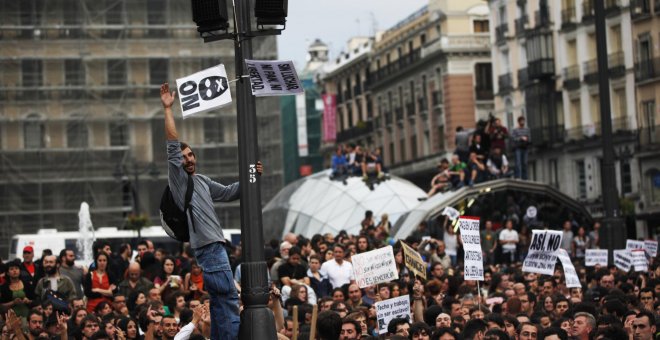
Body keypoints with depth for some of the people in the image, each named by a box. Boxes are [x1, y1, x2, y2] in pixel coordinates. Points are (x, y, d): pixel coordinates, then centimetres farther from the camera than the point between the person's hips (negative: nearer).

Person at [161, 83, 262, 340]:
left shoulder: (202, 181, 20)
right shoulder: (178, 179, -3)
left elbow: (228, 193, 32)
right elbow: (173, 146, -12)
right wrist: (168, 109, -14)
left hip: (214, 246, 9)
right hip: (208, 248, -9)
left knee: (220, 302, 10)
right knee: (229, 301, -11)